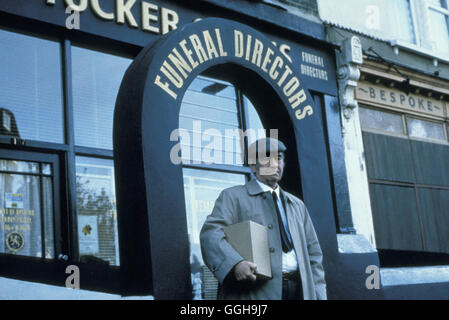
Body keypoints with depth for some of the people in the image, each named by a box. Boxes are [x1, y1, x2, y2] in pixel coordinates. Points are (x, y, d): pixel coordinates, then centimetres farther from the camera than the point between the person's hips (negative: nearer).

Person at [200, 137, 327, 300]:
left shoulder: (297, 205, 23)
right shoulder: (233, 196, 6)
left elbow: (313, 252, 21)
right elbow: (211, 233, -9)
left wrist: (318, 295, 8)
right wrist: (235, 263, -27)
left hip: (301, 291, 5)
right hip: (254, 292, -5)